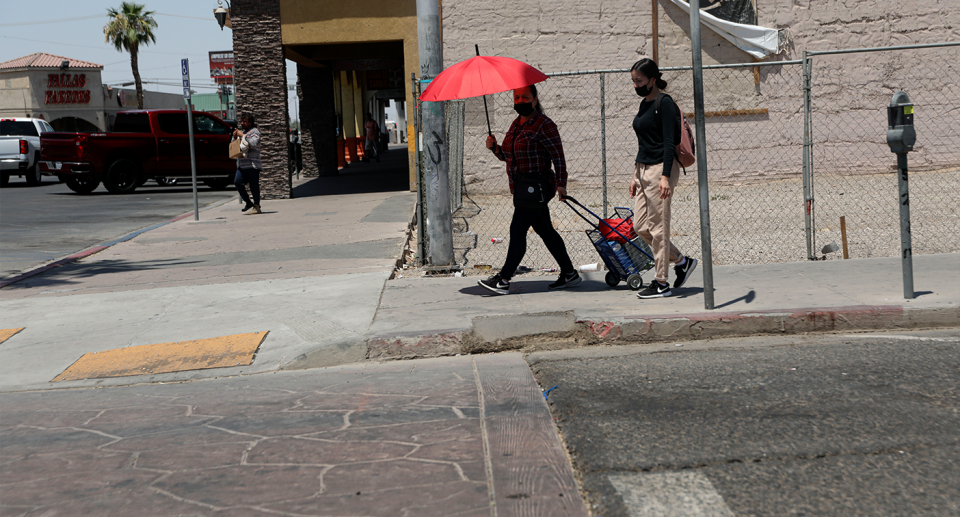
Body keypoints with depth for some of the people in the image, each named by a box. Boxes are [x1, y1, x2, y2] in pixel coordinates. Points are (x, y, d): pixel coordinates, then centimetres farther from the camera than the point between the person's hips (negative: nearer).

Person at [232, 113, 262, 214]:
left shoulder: (255, 131, -1)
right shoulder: (243, 132, 24)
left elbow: (253, 143, -20)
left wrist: (242, 136, -13)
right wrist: (235, 137, 12)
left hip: (252, 164, -7)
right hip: (242, 164, 7)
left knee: (254, 186, -5)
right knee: (237, 181, -9)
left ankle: (256, 207, 4)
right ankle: (248, 202, 3)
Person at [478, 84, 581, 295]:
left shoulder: (543, 124, -10)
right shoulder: (516, 124, 16)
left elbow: (558, 155, -12)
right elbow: (508, 155, 21)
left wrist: (560, 183, -17)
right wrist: (494, 147, 2)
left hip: (537, 187, -9)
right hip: (522, 188, 9)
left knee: (517, 230, -10)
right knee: (545, 231, 13)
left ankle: (503, 280, -8)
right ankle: (569, 273, 22)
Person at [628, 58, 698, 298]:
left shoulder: (665, 104, -11)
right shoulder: (644, 104, 16)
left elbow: (669, 143, -17)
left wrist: (665, 177, -24)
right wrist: (636, 177, 22)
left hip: (660, 168, -9)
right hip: (643, 168, 9)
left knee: (657, 227, -5)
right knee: (640, 227, 8)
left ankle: (661, 283, 3)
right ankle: (682, 261, 21)